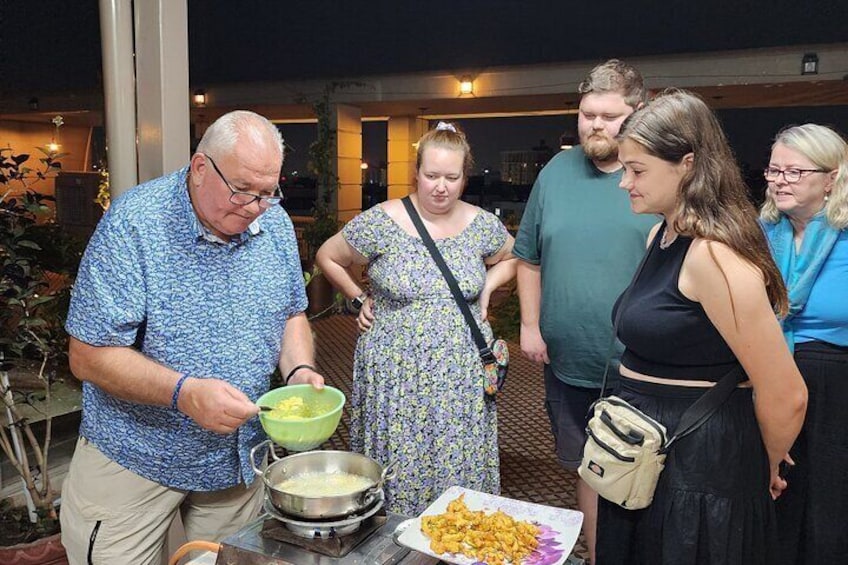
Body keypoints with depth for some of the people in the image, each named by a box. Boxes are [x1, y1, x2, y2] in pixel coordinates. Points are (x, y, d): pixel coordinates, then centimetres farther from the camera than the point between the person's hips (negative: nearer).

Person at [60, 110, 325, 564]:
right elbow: (88, 356, -21)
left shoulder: (275, 223, -4)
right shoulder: (133, 224, -21)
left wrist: (299, 369, -12)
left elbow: (291, 313, 8)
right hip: (135, 459, -4)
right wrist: (183, 391, -34)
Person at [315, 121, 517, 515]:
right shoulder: (381, 223, -6)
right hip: (396, 373, -2)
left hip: (461, 374, 2)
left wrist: (487, 288, 7)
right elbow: (327, 258, 7)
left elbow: (512, 258, 22)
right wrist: (360, 298, 2)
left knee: (459, 468, 9)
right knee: (397, 468, 7)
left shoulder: (483, 225, 2)